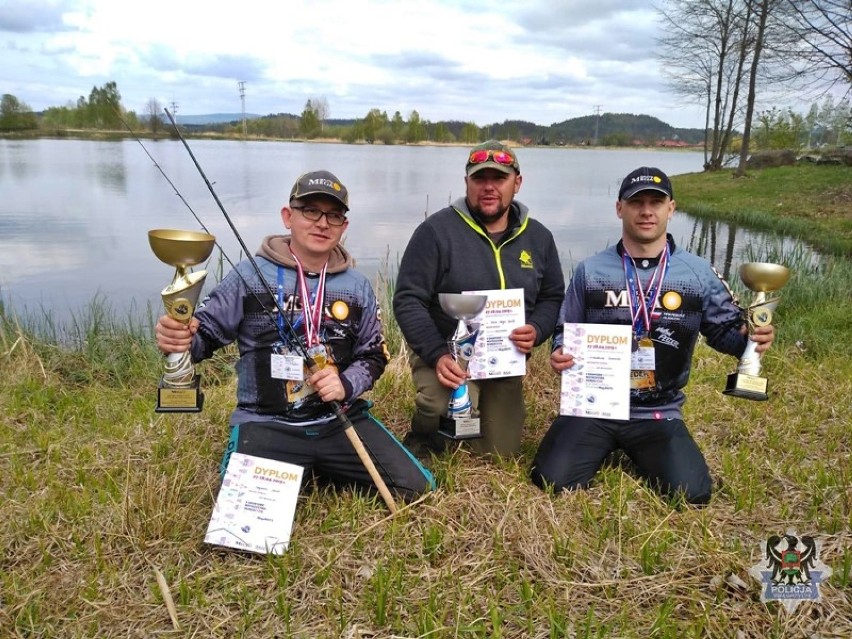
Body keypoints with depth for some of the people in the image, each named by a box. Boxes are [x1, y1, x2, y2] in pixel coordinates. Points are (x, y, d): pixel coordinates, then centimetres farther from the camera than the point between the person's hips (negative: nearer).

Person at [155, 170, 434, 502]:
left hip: (341, 419, 3)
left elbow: (372, 354, 12)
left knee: (415, 488, -5)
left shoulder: (357, 287, 5)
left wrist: (346, 384, -9)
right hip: (266, 424, -3)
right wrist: (179, 339, -25)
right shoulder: (249, 275, -5)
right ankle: (300, 472, 10)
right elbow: (205, 334, 0)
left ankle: (324, 471, 19)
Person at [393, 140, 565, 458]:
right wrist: (437, 355, -27)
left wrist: (536, 330, -15)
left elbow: (552, 297, 8)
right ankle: (422, 440, 0)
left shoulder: (538, 237, 1)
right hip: (443, 352, -4)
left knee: (501, 452, 13)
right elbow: (408, 300, -15)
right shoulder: (437, 230, -14)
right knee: (449, 404, -37)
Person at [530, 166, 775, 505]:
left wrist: (748, 337, -15)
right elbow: (566, 331, 9)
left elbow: (725, 329, 8)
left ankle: (635, 451, 18)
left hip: (660, 414, 1)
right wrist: (560, 353, -13)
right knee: (552, 480, -15)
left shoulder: (699, 273, 0)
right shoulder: (590, 271, 0)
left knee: (691, 494, -15)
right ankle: (606, 446, 19)